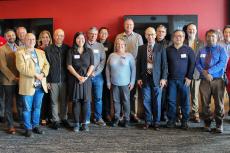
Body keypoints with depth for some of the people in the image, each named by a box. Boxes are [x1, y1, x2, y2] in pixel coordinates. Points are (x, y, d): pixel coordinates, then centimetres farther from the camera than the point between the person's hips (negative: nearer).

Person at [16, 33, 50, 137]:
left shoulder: (41, 52, 16)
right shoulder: (20, 53, -2)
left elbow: (46, 64, 9)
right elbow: (21, 68, -14)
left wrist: (43, 74, -10)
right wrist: (35, 74, -18)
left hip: (40, 85, 5)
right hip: (28, 85, -5)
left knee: (37, 108, 13)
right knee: (27, 108, 3)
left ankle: (35, 125, 26)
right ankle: (28, 128, 14)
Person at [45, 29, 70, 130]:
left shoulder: (67, 49, 4)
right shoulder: (48, 49, 1)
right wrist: (47, 80, -5)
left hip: (65, 79, 1)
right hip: (53, 80, -1)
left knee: (64, 101, 9)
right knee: (54, 101, 6)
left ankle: (64, 118, 24)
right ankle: (55, 120, 18)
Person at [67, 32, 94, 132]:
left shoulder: (89, 51, 8)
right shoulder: (71, 51, 3)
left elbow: (92, 65, 3)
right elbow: (69, 66, -4)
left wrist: (86, 76, -10)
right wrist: (78, 76, -12)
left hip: (86, 79, 1)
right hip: (75, 79, -1)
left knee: (85, 101, 1)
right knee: (76, 101, -1)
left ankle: (84, 123, 8)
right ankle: (76, 123, 5)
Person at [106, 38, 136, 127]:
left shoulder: (129, 56, -2)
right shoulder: (112, 55, 4)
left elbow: (133, 69, -2)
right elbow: (107, 69, 7)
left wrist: (132, 82, -6)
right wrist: (108, 82, 3)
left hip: (125, 83, -2)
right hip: (114, 83, 2)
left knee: (126, 101, 3)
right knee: (116, 101, 8)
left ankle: (126, 119, 12)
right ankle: (116, 118, 18)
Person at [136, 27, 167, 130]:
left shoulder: (161, 48, 2)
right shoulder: (141, 48, 7)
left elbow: (164, 64, 1)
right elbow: (138, 64, 8)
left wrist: (163, 78, -6)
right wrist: (138, 78, 1)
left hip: (157, 78, -1)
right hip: (145, 78, 2)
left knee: (157, 101, 4)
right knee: (146, 101, 5)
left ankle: (156, 122, 15)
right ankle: (148, 121, 18)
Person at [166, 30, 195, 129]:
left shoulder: (188, 50, 3)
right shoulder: (168, 50, 6)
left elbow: (192, 64, 1)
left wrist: (189, 77, -6)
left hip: (184, 80, -1)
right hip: (171, 79, 1)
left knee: (185, 101, 2)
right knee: (171, 101, 3)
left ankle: (185, 121, 13)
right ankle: (171, 120, 14)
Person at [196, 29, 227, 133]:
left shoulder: (221, 50, 4)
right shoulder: (201, 51, 14)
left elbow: (222, 63, -9)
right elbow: (197, 64, 5)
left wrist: (209, 71, -17)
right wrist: (204, 73, -13)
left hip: (218, 80, -2)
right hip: (204, 80, 2)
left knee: (219, 103, -1)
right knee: (205, 103, 4)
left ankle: (219, 125, 11)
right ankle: (207, 123, 17)